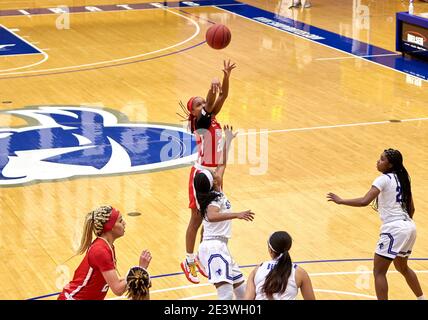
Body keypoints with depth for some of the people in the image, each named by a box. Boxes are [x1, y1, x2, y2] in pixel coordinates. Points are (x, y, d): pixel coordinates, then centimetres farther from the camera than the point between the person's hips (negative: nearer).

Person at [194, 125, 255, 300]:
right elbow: (211, 216, -37)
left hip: (219, 248, 10)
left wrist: (228, 140, 32)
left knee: (241, 289, 16)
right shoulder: (214, 200, -12)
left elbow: (222, 164, 25)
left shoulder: (216, 193, 13)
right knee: (226, 294, -23)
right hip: (214, 248, -10)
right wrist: (236, 215, -44)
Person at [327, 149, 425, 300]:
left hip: (394, 229, -9)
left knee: (379, 272, -1)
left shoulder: (384, 179, -11)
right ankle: (421, 298, 39)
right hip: (409, 226, 9)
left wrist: (340, 201, -13)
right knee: (402, 267, 29)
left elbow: (364, 201, -23)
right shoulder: (402, 179, 12)